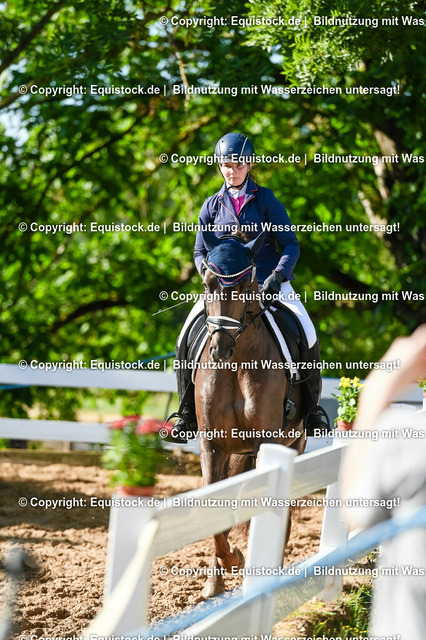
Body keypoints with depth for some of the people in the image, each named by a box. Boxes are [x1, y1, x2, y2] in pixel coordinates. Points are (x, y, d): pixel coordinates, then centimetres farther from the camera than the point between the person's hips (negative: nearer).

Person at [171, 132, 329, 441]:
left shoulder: (266, 200, 2)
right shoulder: (212, 206, 8)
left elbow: (291, 244, -1)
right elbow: (200, 253, 12)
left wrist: (278, 274, -18)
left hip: (269, 284, -2)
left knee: (307, 337, -21)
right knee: (187, 338, -18)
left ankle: (312, 407, -1)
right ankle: (188, 412, -4)